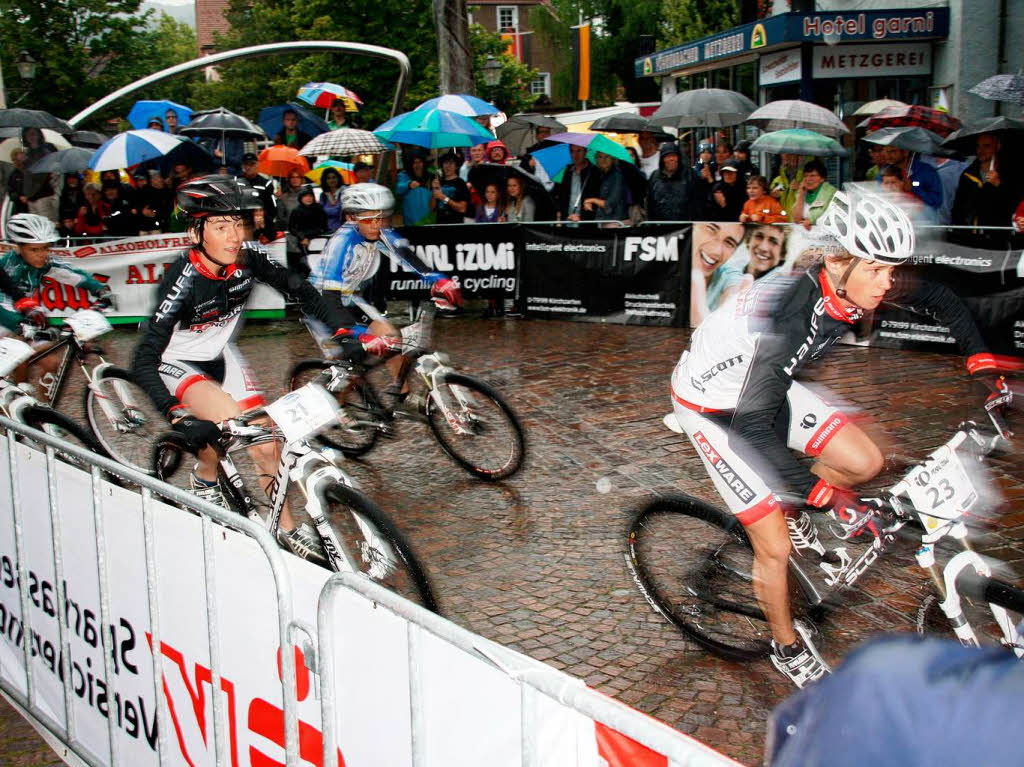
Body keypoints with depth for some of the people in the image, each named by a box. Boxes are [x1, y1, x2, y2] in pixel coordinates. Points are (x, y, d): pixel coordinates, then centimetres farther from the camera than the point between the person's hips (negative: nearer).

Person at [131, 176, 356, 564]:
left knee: (264, 439, -6)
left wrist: (343, 333, -22)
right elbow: (144, 360, -37)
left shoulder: (248, 258, -21)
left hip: (220, 354, 5)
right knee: (228, 416, -31)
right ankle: (205, 477, 0)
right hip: (176, 362, -5)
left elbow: (300, 291, -9)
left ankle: (289, 528, 11)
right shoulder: (184, 280, -33)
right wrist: (176, 415, -50)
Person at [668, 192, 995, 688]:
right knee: (775, 548, -4)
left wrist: (981, 360, -7)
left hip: (765, 383, 7)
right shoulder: (793, 313, -38)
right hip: (711, 405, -7)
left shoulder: (853, 286, -17)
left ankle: (793, 516, 22)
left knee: (865, 464, -6)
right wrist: (822, 491, -40)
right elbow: (751, 427, -41)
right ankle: (789, 650, 22)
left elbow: (938, 300, 3)